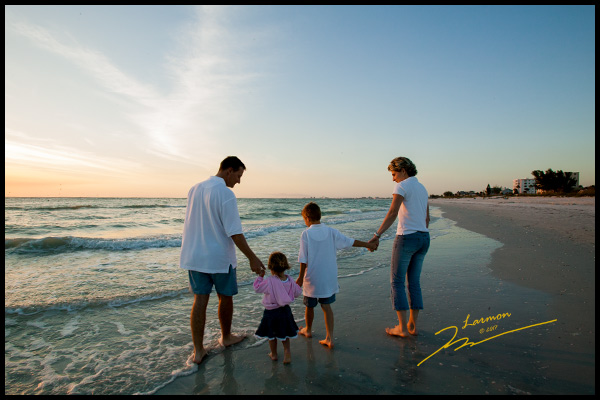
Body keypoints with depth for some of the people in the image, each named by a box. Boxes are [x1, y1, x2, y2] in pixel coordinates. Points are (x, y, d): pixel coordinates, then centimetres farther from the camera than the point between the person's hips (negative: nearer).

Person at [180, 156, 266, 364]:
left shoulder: (194, 189, 6)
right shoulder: (226, 193, -18)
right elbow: (235, 232, -21)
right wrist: (252, 258, -16)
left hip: (194, 255, 6)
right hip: (219, 257, -6)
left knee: (200, 300, 10)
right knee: (225, 297, 14)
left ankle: (198, 350, 16)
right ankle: (226, 337, 34)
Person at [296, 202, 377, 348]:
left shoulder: (306, 234, -13)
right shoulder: (331, 232, -4)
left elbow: (303, 259, -12)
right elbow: (350, 242, 2)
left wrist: (301, 277, -3)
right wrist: (368, 245, 16)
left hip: (312, 278, -3)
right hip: (329, 278, 3)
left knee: (309, 306, 16)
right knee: (326, 306, 11)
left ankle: (308, 330, 38)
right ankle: (330, 338, 9)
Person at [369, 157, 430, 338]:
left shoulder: (402, 186, -10)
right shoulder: (422, 188, 17)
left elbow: (392, 213, -24)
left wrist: (377, 235, -30)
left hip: (406, 237, -8)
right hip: (423, 238, 8)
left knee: (397, 282, 2)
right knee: (414, 282, 14)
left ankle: (402, 328, 4)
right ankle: (413, 325, 20)